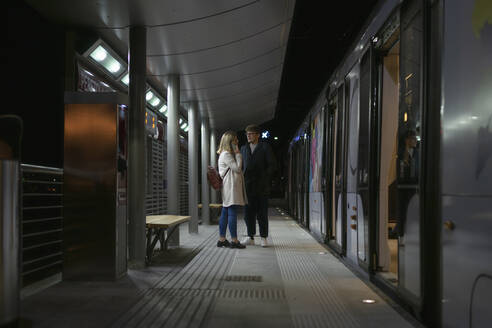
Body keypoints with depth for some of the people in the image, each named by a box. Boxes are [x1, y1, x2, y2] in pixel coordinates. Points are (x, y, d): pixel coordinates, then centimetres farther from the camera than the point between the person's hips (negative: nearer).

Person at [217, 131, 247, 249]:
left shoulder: (227, 154, 22)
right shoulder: (226, 154, -10)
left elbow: (238, 169, 23)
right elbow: (237, 168, -14)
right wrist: (238, 154, -8)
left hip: (230, 187, 11)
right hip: (230, 187, -11)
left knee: (225, 213, 9)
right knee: (232, 213, -10)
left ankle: (222, 239, 11)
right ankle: (234, 241, -9)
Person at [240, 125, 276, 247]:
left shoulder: (265, 147, 2)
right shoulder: (243, 148, 15)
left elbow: (271, 165, -1)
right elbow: (240, 166, 17)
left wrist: (264, 178, -10)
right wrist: (242, 180, 3)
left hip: (261, 187, -4)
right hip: (248, 186, 4)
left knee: (262, 213, 0)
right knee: (248, 213, 4)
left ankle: (263, 238, 8)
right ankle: (250, 237, 11)